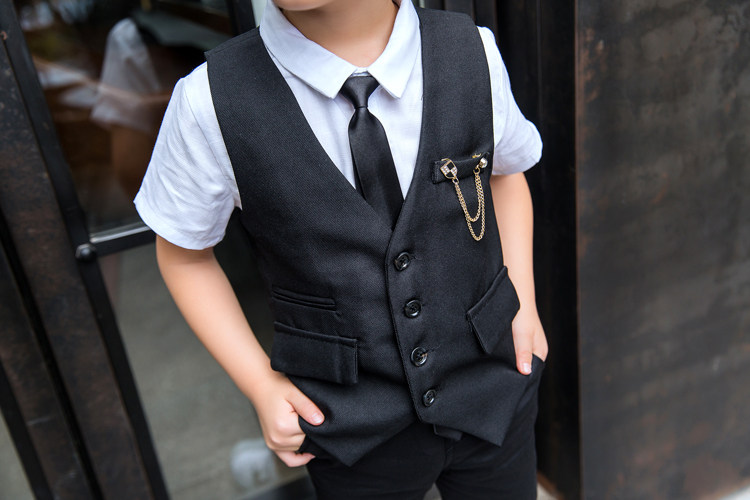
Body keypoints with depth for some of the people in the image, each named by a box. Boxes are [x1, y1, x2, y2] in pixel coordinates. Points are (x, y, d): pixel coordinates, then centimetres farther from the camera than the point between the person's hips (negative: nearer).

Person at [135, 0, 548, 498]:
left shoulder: (474, 52, -12)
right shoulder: (210, 101, -18)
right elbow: (182, 253, -3)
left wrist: (523, 299, -1)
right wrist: (260, 385, -8)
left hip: (494, 397, 3)